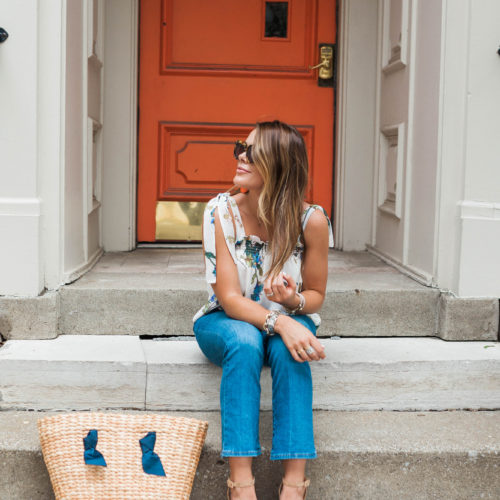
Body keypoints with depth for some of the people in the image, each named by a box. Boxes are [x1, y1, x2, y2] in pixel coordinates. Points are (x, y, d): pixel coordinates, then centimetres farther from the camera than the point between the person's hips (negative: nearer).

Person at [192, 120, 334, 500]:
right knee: (244, 340, -35)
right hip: (226, 322, 0)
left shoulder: (311, 220, -15)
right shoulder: (221, 212, -17)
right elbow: (229, 298, -20)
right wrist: (279, 322, -37)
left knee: (288, 349, -34)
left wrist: (293, 301, -26)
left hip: (289, 321, 1)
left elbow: (316, 295, -2)